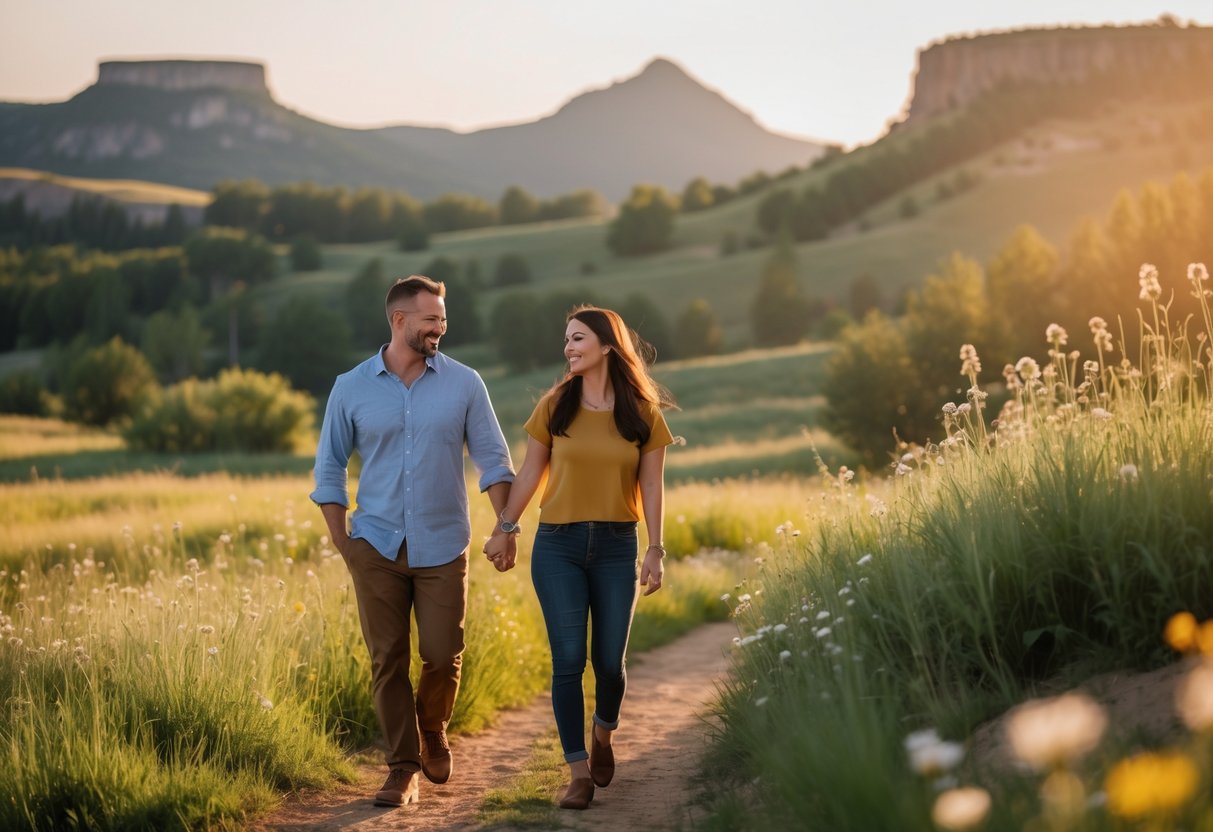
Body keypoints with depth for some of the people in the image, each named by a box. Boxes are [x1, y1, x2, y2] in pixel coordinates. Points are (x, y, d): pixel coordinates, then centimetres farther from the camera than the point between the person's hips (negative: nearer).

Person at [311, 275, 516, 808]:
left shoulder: (464, 384, 0)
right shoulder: (351, 389, 1)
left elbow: (492, 458, 3)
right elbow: (329, 467, 7)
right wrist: (340, 542, 2)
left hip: (442, 546, 0)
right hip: (377, 547, 0)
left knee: (442, 655, -1)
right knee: (387, 661, 2)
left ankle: (432, 732, 29)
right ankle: (402, 768, 13)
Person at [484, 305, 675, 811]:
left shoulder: (643, 413, 1)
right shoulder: (554, 405, 2)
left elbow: (651, 487, 2)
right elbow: (530, 473, 9)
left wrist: (655, 550, -3)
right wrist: (504, 529, 8)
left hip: (616, 547, 0)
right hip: (558, 545, 0)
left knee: (608, 660, 3)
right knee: (568, 659, -6)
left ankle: (602, 735, 34)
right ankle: (578, 773, 1)